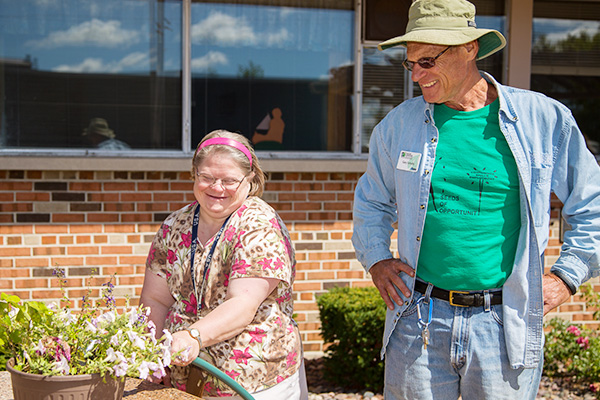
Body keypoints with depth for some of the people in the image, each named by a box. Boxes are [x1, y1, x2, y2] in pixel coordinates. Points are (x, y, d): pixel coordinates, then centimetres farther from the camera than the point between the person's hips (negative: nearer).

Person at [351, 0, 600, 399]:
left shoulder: (544, 119, -3)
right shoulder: (399, 123, 4)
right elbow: (372, 201, 21)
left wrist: (566, 277, 2)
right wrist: (376, 260, 9)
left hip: (505, 326, -1)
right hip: (418, 320, 2)